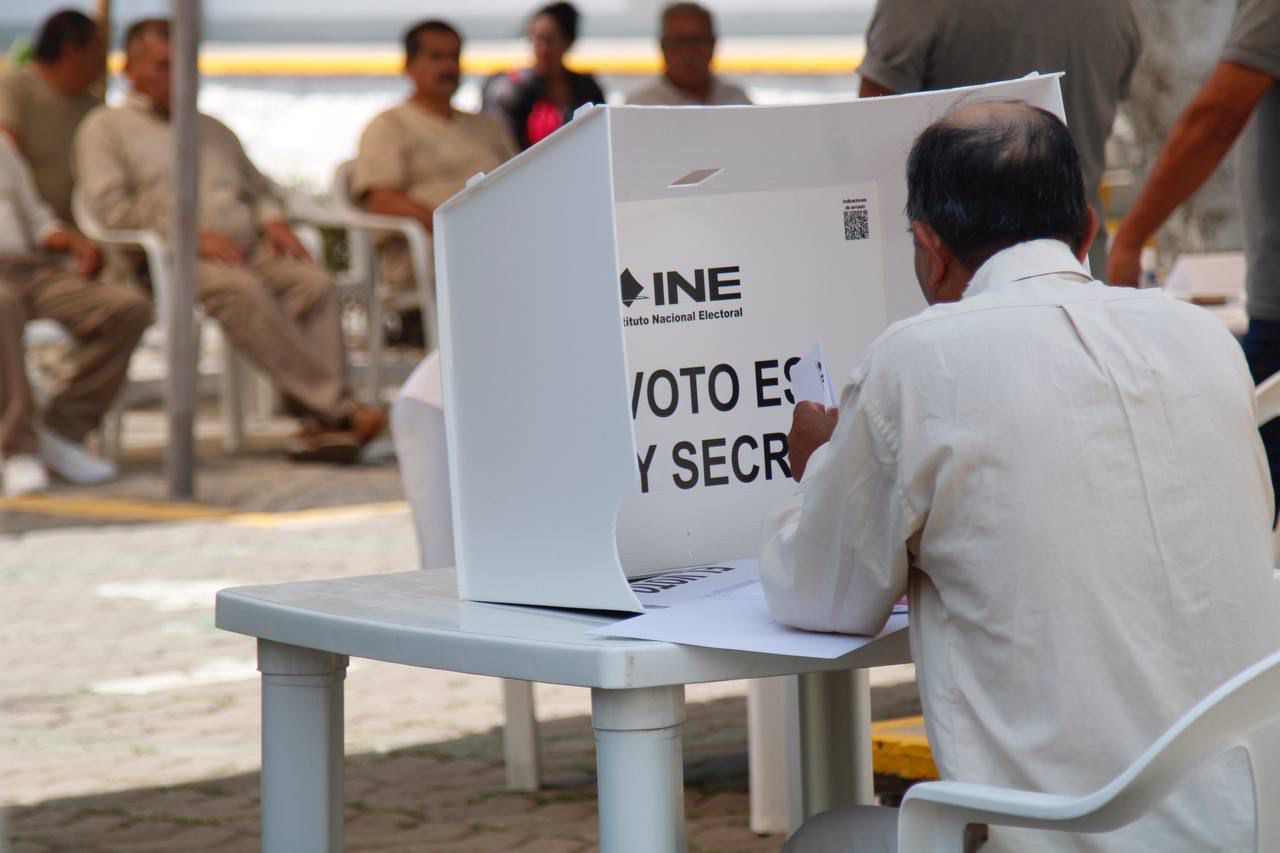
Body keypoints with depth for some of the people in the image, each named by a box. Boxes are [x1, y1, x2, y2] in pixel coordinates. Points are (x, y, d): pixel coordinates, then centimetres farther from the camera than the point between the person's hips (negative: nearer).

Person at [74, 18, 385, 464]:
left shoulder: (213, 129, 32)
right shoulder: (106, 126, 13)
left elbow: (259, 187, 35)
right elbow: (108, 205, -2)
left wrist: (272, 220, 9)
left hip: (248, 250, 5)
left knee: (315, 282, -27)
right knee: (240, 289, -37)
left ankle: (320, 423, -37)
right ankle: (336, 406, -40)